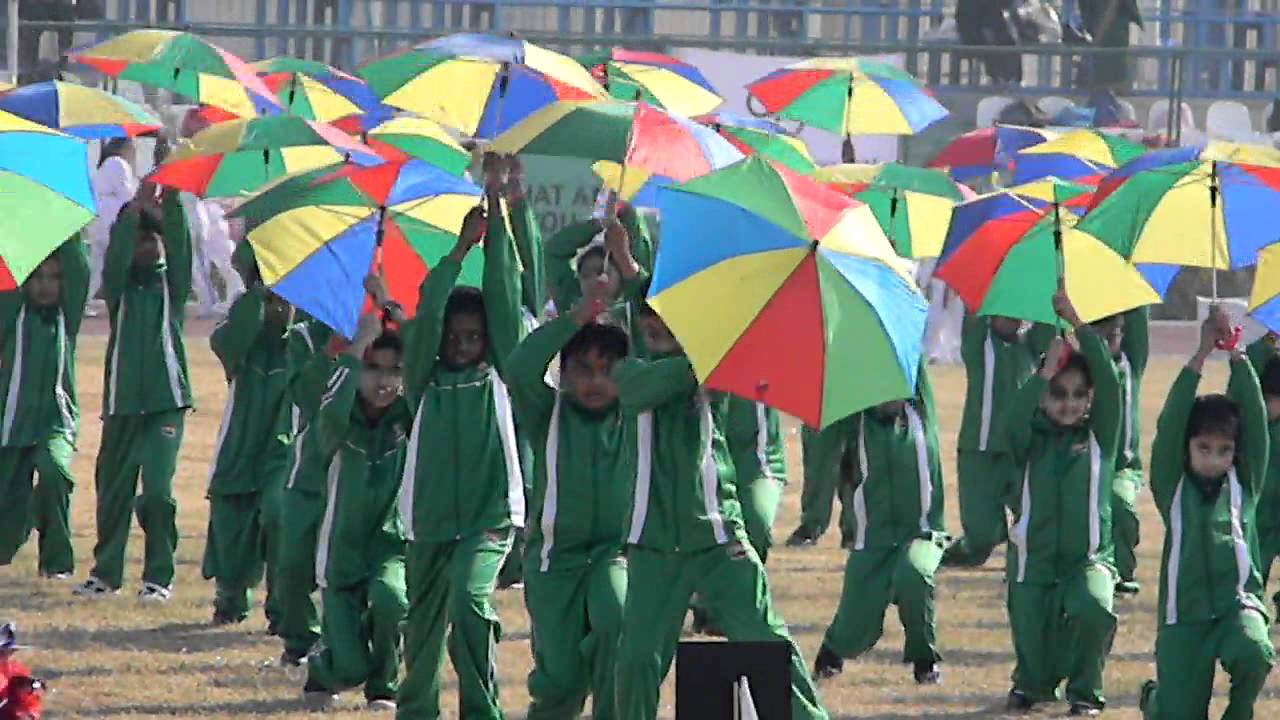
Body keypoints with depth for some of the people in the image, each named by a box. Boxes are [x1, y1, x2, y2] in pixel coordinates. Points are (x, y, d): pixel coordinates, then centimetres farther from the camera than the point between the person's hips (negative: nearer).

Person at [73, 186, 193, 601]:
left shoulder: (171, 283, 7)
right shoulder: (119, 286, 9)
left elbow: (180, 246, -10)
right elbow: (117, 254, -11)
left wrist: (170, 204, -25)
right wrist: (137, 206, -21)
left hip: (166, 399, -2)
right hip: (122, 401, 2)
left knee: (158, 490, -10)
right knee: (113, 489, 7)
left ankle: (159, 577, -3)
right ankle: (105, 573, 19)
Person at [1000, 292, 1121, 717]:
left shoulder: (1099, 438, 2)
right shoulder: (1031, 441, 2)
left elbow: (1109, 384, -11)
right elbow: (1011, 423, -21)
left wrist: (1078, 324, -16)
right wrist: (1046, 371, -26)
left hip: (1088, 558, -1)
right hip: (1033, 559, 1)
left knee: (1094, 610, -31)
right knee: (1032, 646, 0)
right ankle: (1031, 684, 38)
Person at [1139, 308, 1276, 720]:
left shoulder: (1244, 483, 6)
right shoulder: (1173, 486, 3)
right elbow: (1170, 425, -9)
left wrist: (1236, 356, -12)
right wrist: (1200, 357, -15)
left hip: (1239, 603, 0)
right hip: (1185, 612, 0)